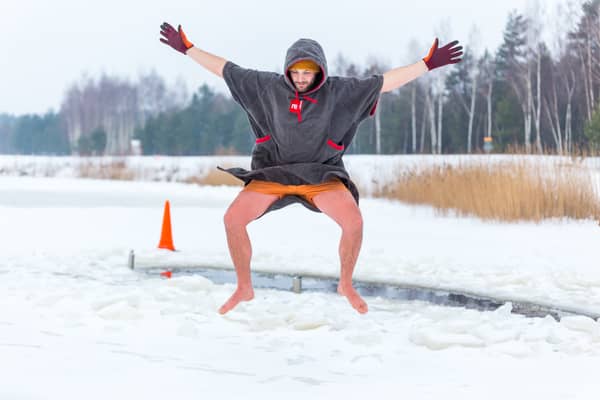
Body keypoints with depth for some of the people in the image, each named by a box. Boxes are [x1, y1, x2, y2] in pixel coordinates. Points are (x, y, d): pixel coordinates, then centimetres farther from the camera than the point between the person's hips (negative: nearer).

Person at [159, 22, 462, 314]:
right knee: (233, 218, -18)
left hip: (320, 173, -1)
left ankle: (346, 285, 2)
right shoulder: (268, 86, -5)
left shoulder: (338, 90, -7)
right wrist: (186, 47, 2)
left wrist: (429, 63, -12)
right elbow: (224, 68, 3)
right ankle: (244, 288, 3)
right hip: (274, 172, 1)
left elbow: (387, 81, -7)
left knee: (353, 222, -25)